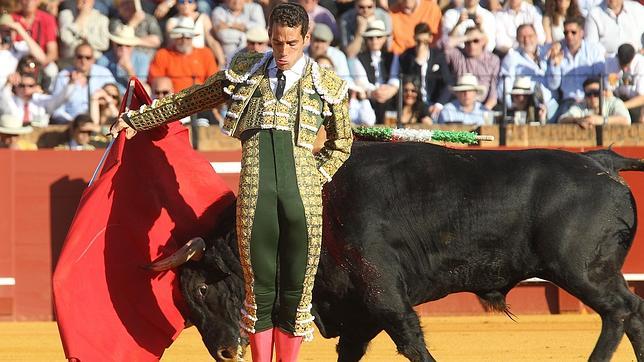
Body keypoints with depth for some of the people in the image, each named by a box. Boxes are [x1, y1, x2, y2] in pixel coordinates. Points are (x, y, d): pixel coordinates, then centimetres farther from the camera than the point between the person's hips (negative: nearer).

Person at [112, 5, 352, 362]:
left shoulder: (328, 86, 12)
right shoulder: (245, 71, 15)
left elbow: (340, 144, 25)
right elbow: (191, 100, 25)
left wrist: (318, 176, 9)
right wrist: (136, 119, 29)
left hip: (303, 194, 0)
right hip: (255, 189, 0)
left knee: (296, 289, 0)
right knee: (259, 287, 1)